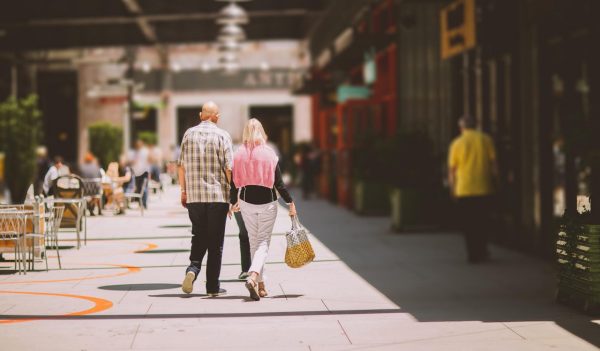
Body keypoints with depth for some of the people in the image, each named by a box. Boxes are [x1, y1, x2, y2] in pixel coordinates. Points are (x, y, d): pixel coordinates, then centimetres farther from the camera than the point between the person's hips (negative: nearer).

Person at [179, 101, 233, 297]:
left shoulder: (189, 134, 5)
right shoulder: (222, 136, -4)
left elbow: (181, 165, 7)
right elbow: (229, 168, -7)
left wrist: (183, 191, 15)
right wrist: (233, 193, 1)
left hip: (194, 196, 3)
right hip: (218, 195, -3)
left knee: (198, 237, 15)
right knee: (216, 242, 5)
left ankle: (193, 268, -11)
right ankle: (213, 287, 8)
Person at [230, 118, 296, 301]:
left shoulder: (239, 154, -2)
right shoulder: (269, 154, -7)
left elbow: (235, 182, 2)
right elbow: (278, 183, -7)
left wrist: (233, 203, 16)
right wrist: (290, 202, 2)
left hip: (247, 201, 2)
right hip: (267, 202, -2)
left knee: (254, 242, 15)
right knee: (263, 242, 2)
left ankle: (261, 285, 17)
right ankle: (253, 277, -23)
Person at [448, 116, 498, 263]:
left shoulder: (457, 143, -1)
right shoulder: (486, 140, 2)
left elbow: (452, 170, 0)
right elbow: (493, 164, 0)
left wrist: (453, 189, 10)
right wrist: (493, 181, 10)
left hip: (464, 191, -1)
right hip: (484, 189, 1)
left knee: (468, 225, 7)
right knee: (482, 222, 15)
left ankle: (473, 255, 4)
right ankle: (482, 252, 17)